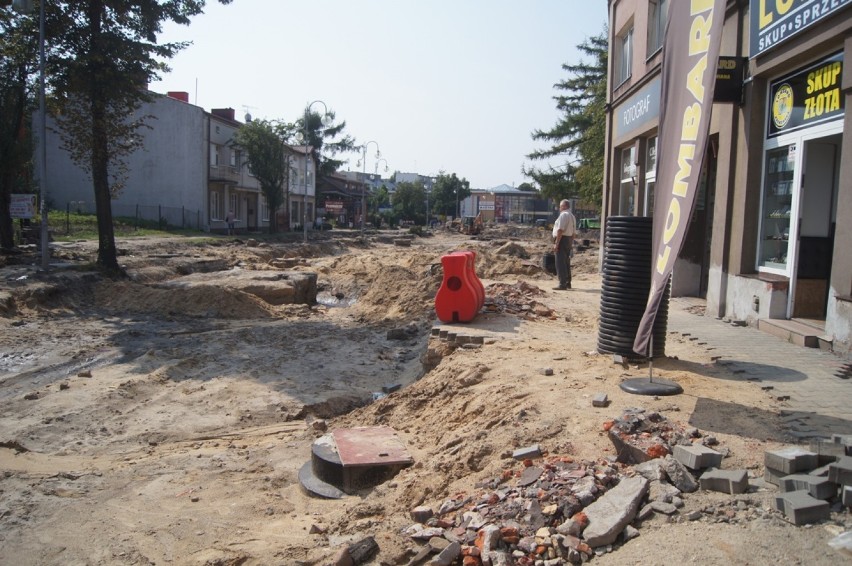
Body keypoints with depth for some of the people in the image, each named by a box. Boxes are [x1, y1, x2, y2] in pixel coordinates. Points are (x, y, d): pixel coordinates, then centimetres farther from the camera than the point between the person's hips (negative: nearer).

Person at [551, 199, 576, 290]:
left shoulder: (563, 215, -15)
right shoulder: (572, 216, 15)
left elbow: (560, 230, -21)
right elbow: (573, 232, 17)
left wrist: (556, 243, -22)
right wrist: (571, 243, 21)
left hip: (562, 239, -10)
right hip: (569, 240, 10)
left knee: (560, 263, -8)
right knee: (566, 262, 17)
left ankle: (562, 285, -9)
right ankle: (567, 283, 25)